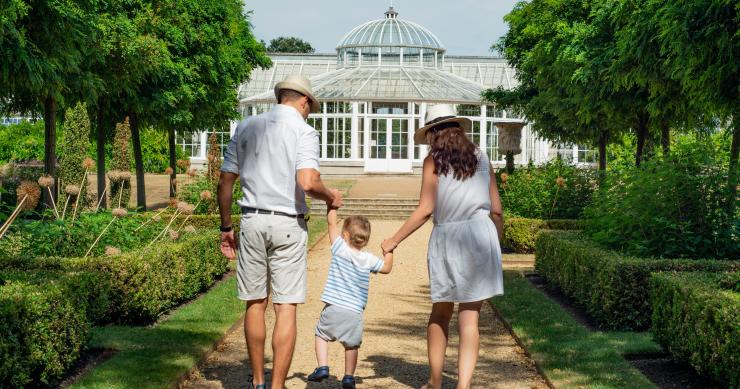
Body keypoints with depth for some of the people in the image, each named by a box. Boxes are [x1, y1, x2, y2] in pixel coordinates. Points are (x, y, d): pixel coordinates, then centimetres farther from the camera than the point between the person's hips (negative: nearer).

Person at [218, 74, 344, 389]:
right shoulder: (303, 130, -4)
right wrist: (331, 197, 1)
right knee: (286, 307, 1)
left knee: (255, 303, 13)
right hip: (287, 225, -4)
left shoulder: (246, 127, 11)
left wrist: (225, 227, 18)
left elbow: (225, 182, 10)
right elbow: (308, 183, -19)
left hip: (251, 221, 4)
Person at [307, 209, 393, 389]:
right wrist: (388, 251, 32)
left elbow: (332, 221, 3)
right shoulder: (368, 259, 3)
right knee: (352, 345, 15)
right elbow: (387, 268, 19)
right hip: (355, 312, 2)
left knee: (321, 334, 15)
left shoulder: (341, 249, -4)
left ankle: (322, 367, 1)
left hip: (333, 308, -2)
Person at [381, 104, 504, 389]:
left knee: (440, 314, 15)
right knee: (470, 317, -1)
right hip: (480, 233, 1)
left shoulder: (434, 160, 2)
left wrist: (394, 240, 2)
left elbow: (425, 209, -5)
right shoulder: (480, 157, 11)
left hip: (446, 237, -1)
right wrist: (495, 244, 23)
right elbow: (497, 210, 11)